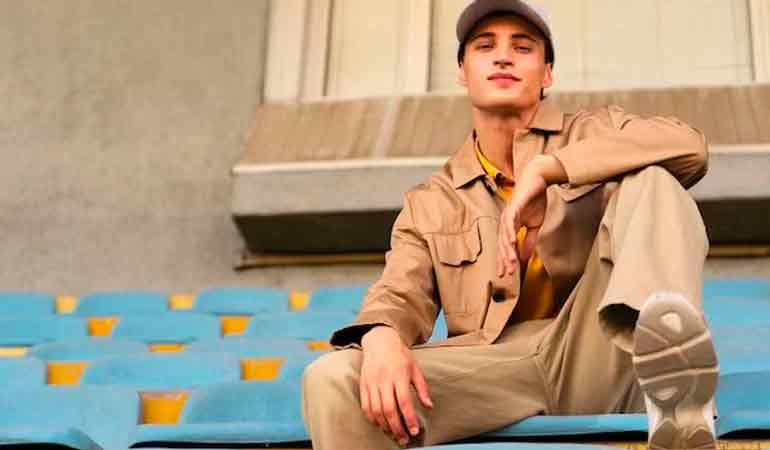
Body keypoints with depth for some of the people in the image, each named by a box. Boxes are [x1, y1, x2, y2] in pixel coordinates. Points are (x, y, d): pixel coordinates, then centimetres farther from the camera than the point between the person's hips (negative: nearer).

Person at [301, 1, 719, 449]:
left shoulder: (591, 134, 17)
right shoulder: (430, 204, 21)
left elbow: (689, 146, -4)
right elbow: (401, 295, 6)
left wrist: (544, 169, -14)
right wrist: (381, 337, -20)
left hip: (592, 354, 0)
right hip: (493, 369, 1)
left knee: (652, 179, -21)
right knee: (332, 379, -26)